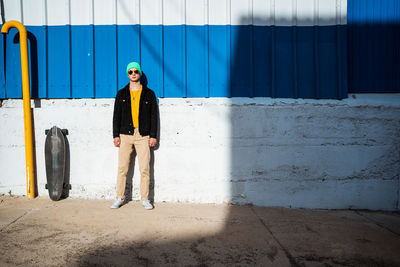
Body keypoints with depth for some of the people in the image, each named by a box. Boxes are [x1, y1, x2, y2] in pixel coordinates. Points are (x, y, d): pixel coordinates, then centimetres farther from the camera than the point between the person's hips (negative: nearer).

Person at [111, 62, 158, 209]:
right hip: (125, 135, 1)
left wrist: (153, 135, -1)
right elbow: (116, 115, 10)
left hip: (143, 136, -1)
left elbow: (154, 116, 7)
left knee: (145, 169, -2)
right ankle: (120, 198, 14)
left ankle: (145, 199, 9)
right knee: (122, 168, 1)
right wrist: (116, 135, 1)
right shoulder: (121, 94, 11)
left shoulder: (149, 94, 9)